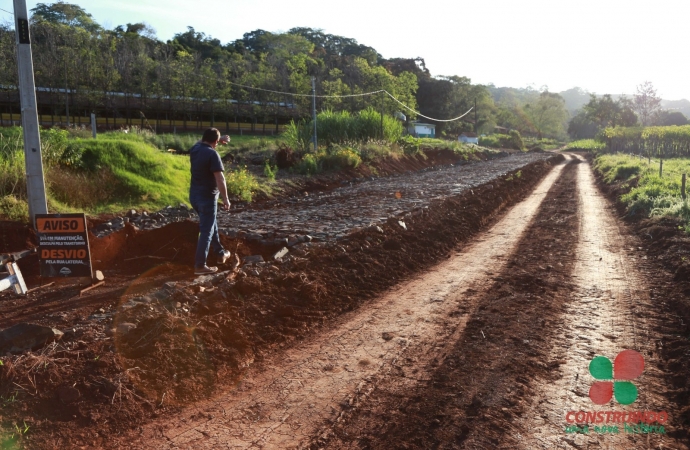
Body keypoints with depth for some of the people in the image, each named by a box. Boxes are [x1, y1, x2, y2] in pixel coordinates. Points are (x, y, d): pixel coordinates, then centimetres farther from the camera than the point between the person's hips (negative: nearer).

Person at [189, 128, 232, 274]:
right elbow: (220, 179, -21)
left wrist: (220, 139, 26)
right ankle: (200, 265, 1)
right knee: (206, 231, -2)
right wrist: (226, 199, -15)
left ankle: (220, 253, 35)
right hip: (207, 197, -9)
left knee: (211, 225, 24)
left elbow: (203, 141, 32)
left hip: (194, 195, 9)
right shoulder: (213, 154, -19)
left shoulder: (195, 148, 5)